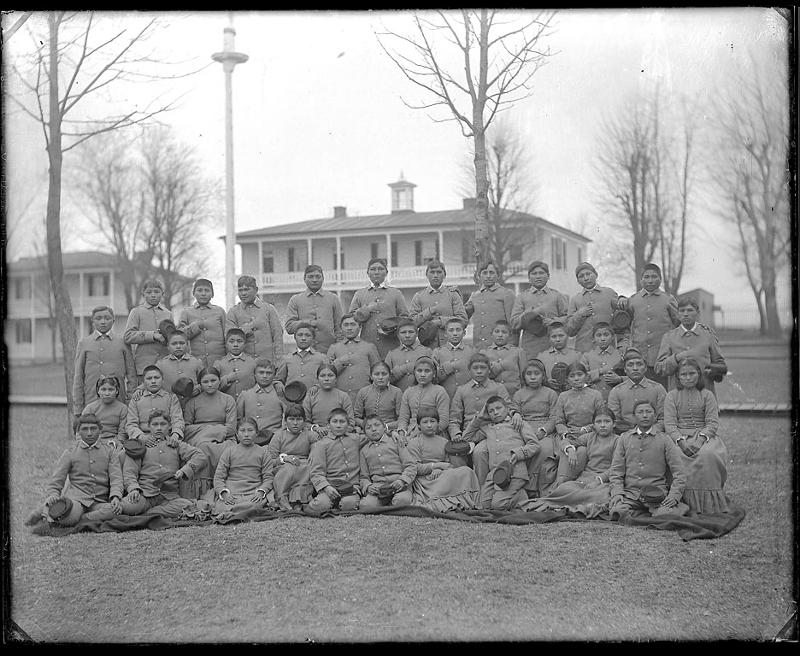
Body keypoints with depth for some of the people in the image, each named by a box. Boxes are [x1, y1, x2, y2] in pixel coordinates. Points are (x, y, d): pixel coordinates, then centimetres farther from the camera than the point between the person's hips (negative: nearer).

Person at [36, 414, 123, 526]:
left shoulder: (109, 452, 15)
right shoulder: (70, 452, 15)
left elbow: (116, 478, 3)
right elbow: (55, 481, 11)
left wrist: (115, 497, -18)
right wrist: (53, 496, -11)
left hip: (100, 502, 3)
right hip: (76, 499, -3)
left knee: (116, 509, -38)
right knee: (71, 516, -42)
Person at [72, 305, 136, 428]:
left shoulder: (122, 343, 8)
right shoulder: (84, 343, 9)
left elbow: (131, 374, 9)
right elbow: (78, 378, 8)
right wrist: (77, 411, 2)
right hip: (91, 403, 0)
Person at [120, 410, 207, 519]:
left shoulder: (177, 445, 23)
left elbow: (201, 458, 9)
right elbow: (129, 472, 9)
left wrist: (184, 471, -11)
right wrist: (133, 488, -14)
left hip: (169, 495, 3)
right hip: (145, 493, -2)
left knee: (189, 506, -34)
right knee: (127, 506, -39)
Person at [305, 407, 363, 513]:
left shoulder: (355, 439, 20)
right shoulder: (320, 445, 8)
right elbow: (317, 472, -2)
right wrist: (326, 487, -18)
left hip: (352, 486, 2)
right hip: (329, 485, -1)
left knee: (349, 503, -34)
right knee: (321, 505, -32)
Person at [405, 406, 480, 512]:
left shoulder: (444, 442, 19)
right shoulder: (414, 442, 4)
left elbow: (450, 464, 11)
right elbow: (414, 468, -6)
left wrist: (440, 470, -13)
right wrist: (437, 465, -12)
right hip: (424, 479, -6)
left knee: (466, 471, -23)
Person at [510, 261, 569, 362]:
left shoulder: (557, 295, 13)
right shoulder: (521, 296, 12)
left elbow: (567, 318, 6)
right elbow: (514, 323, 3)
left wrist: (553, 322, -12)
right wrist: (532, 313, -10)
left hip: (553, 347, 0)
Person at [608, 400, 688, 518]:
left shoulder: (664, 440, 8)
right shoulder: (624, 439, 14)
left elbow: (679, 473, 4)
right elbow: (615, 470, 10)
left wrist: (674, 495, -11)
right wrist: (617, 492, -7)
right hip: (630, 492, 1)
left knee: (666, 514, -32)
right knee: (617, 511, -30)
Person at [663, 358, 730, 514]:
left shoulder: (707, 395, 12)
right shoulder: (671, 396, 12)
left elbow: (713, 422, 1)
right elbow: (669, 424, 1)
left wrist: (701, 439, -18)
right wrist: (681, 441, -18)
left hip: (705, 435, 0)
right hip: (679, 436, 0)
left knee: (708, 454, -34)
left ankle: (709, 504, -25)